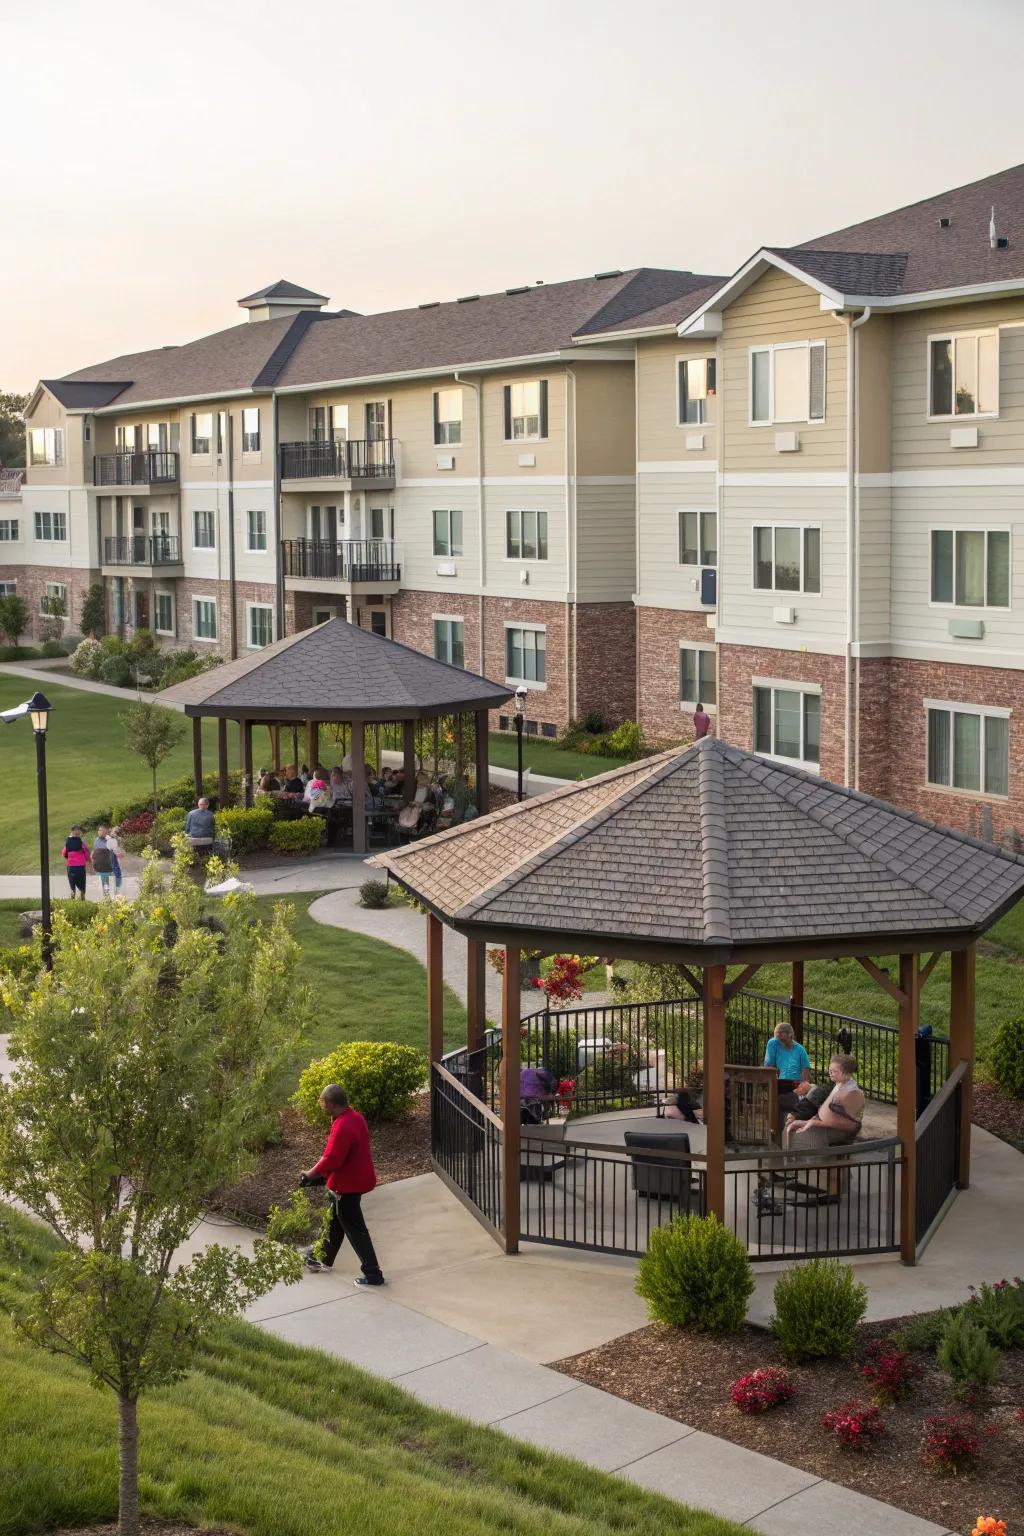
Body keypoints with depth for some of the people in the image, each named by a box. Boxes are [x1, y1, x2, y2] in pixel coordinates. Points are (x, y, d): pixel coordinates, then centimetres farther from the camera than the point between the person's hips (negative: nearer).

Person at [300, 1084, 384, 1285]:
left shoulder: (342, 1127, -29)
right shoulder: (354, 1116, 2)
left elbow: (331, 1159, -28)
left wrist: (310, 1174, -14)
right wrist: (319, 1172, 17)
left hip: (347, 1185, -10)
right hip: (357, 1177, 10)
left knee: (354, 1228, 0)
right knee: (335, 1221, 26)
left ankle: (373, 1274, 5)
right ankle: (325, 1258, 44)